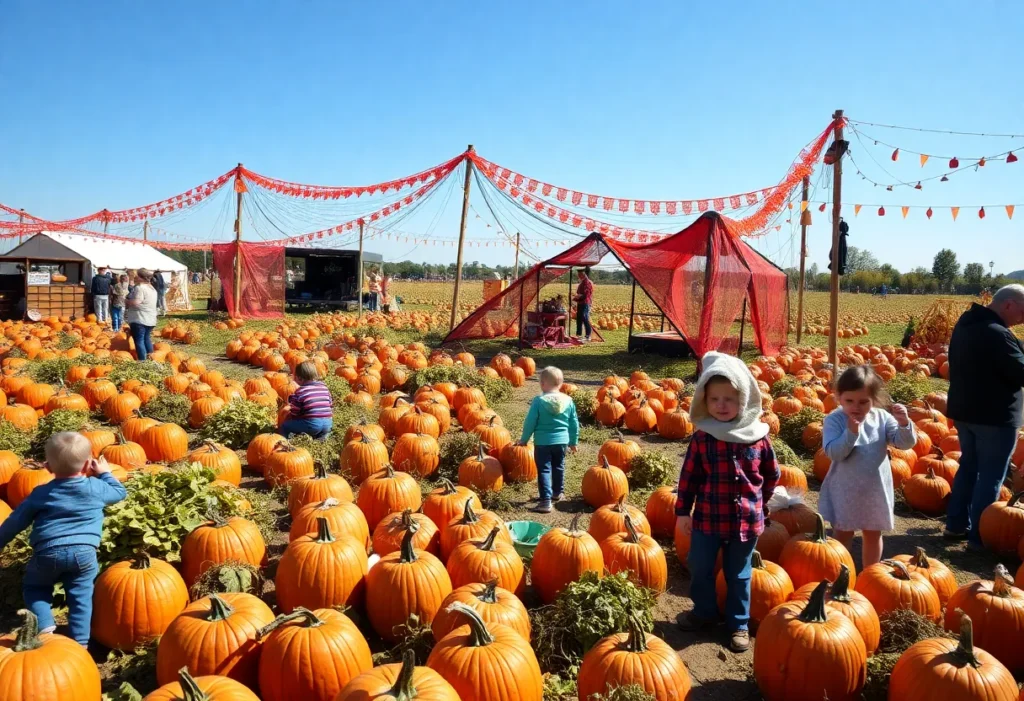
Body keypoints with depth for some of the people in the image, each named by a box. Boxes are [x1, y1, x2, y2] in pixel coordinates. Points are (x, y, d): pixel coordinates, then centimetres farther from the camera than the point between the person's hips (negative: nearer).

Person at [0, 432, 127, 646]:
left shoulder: (41, 493, 6)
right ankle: (80, 642, 5)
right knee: (81, 595, 10)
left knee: (33, 587, 24)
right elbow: (120, 492, 26)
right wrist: (105, 474, 38)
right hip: (84, 551, 0)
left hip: (48, 552, 0)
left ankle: (45, 626, 5)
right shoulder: (96, 487, 6)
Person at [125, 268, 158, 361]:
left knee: (139, 341, -5)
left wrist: (126, 302, -6)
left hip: (139, 319, -9)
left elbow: (135, 303, -24)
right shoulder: (152, 288, 15)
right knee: (147, 339, 17)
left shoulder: (139, 288, -15)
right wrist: (129, 302, 25)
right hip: (150, 319, 9)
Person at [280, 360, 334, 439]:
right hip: (328, 424, 5)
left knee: (285, 426, 10)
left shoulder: (300, 391, -3)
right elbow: (330, 407, 18)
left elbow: (294, 414, 2)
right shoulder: (324, 387, 12)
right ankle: (321, 436, 20)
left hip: (312, 425, -5)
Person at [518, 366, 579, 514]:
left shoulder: (539, 401, -14)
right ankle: (557, 493, 40)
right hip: (561, 441, 4)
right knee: (559, 467, 23)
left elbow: (530, 422, -9)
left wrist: (524, 439, 5)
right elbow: (574, 424, 7)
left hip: (542, 442, -4)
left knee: (544, 469, -1)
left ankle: (546, 501, -9)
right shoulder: (568, 401, -2)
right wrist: (573, 441, 19)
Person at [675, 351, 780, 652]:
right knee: (700, 569, 13)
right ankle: (704, 612, 36)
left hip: (747, 519, 0)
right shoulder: (702, 437, -9)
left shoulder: (758, 437, -6)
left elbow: (772, 474, 8)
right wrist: (682, 511, -3)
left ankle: (739, 624, 31)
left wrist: (760, 502, 11)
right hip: (707, 517, 0)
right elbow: (689, 475, -4)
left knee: (738, 575, 15)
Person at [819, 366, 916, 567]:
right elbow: (832, 452, -21)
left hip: (875, 490, 4)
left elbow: (905, 443, -10)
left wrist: (904, 424, -28)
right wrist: (850, 433, -33)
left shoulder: (882, 418, -5)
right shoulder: (835, 420, -13)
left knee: (873, 535, 20)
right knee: (843, 536, 10)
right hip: (845, 491, -4)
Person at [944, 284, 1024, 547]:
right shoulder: (997, 333, -23)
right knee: (991, 476, 1)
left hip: (965, 411, 9)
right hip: (995, 416, -9)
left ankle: (956, 524, 25)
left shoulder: (965, 324, 8)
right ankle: (979, 536, 6)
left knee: (969, 467, 19)